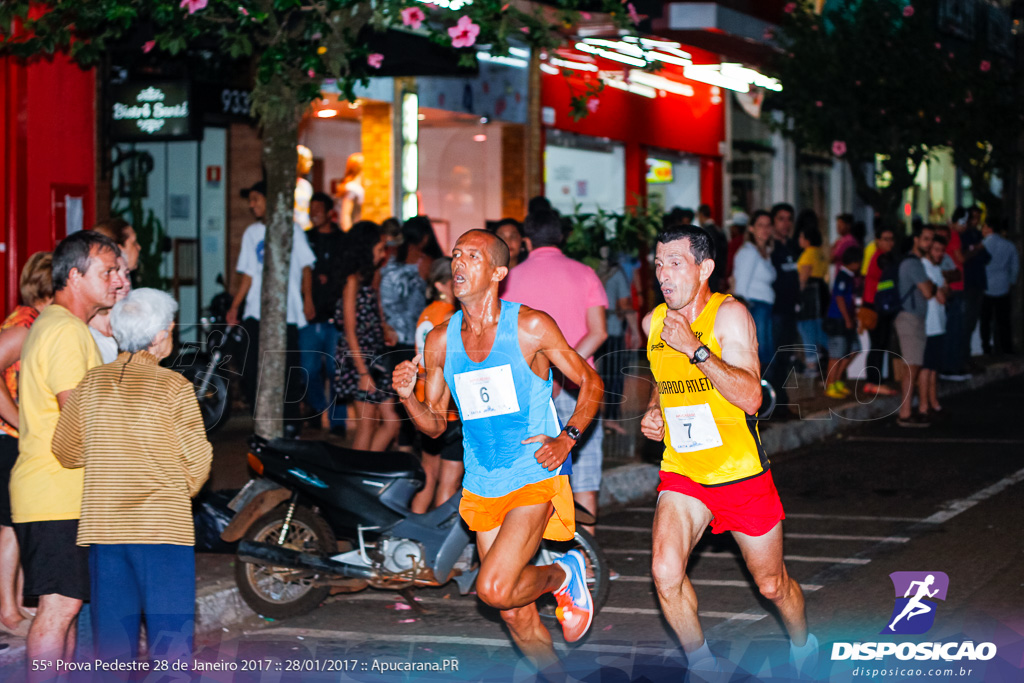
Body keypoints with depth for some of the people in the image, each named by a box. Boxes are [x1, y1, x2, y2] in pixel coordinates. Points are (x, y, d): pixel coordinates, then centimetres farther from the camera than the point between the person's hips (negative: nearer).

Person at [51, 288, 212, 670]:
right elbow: (197, 460, -5)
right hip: (163, 527, -4)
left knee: (113, 640, 10)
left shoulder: (92, 382, 5)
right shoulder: (174, 386, -8)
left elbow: (66, 452, 13)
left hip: (102, 526, 4)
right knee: (170, 635, -1)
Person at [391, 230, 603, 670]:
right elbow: (435, 423, 10)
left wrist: (567, 438, -14)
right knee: (517, 617, 10)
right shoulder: (440, 341, 3)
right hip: (482, 486, 5)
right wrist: (407, 396, -10)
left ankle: (562, 575, 9)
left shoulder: (531, 327, -9)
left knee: (494, 590, -21)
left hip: (535, 476, -5)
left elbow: (590, 382, 0)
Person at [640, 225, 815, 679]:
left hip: (741, 472, -3)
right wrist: (654, 412, 4)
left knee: (772, 585, 11)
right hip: (681, 472, 4)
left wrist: (695, 349, -30)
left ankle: (802, 646, 43)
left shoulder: (729, 314, -15)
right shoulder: (653, 322, 2)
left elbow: (750, 399, -25)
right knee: (665, 572, -20)